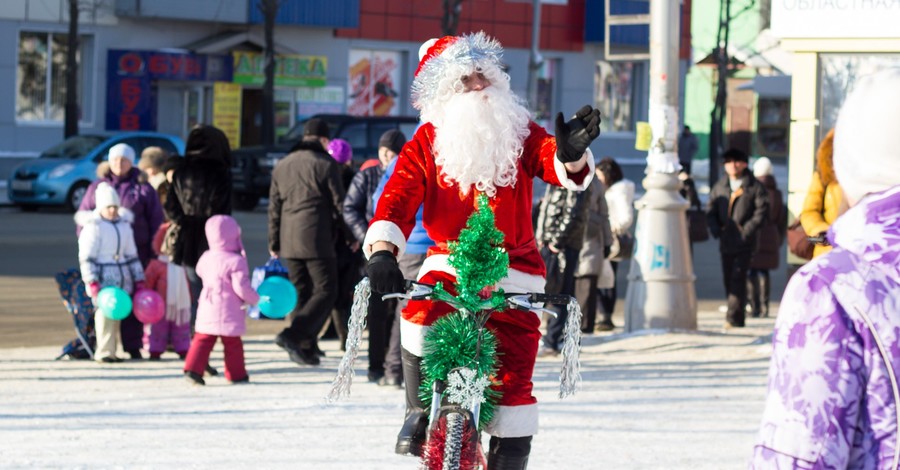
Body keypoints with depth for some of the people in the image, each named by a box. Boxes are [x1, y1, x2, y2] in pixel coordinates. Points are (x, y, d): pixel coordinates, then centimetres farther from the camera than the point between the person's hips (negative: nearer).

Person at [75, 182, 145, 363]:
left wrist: (139, 280, 17)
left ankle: (110, 350, 8)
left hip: (122, 279, 6)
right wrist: (92, 281, -18)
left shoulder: (124, 225, 14)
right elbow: (86, 257, -10)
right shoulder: (93, 226, -6)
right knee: (106, 313, -12)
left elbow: (132, 254, 19)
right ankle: (104, 352, -9)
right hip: (103, 278, -6)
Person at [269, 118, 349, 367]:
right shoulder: (326, 164, -3)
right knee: (325, 292, -3)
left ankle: (306, 348, 9)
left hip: (289, 241, 6)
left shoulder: (282, 165, 14)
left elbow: (274, 207, 16)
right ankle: (293, 335, -19)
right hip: (317, 239, -6)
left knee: (301, 293, 12)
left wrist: (274, 243, 20)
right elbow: (339, 203, -4)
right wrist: (351, 235, 8)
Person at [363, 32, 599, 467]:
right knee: (421, 315, -30)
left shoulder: (520, 135, 2)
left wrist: (571, 155, -40)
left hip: (513, 269, 1)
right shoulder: (426, 144, -2)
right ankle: (420, 412, -8)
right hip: (450, 261, -1)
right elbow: (397, 198, -13)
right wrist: (382, 250, -32)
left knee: (513, 370, -5)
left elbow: (555, 166, -14)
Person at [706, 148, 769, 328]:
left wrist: (748, 229, -15)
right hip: (726, 242, 6)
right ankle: (736, 318, 18)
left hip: (744, 241, -6)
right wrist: (714, 229, -2)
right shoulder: (719, 186, 13)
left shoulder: (755, 187, -2)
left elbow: (762, 210, -7)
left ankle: (733, 317, -16)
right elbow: (711, 209, 14)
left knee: (738, 278, -14)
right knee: (728, 279, 8)